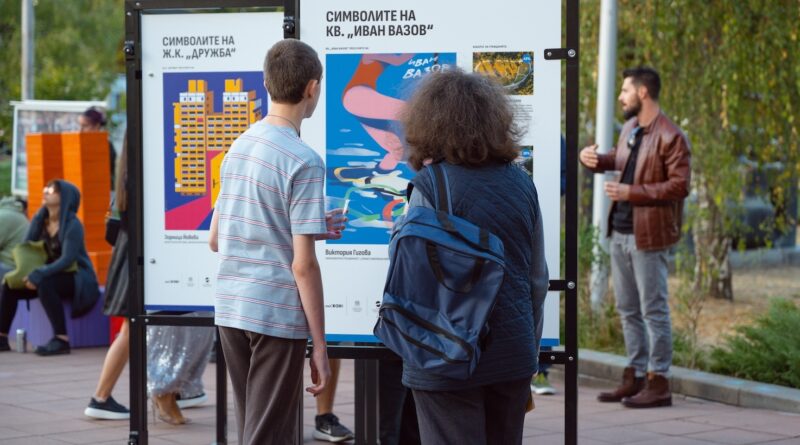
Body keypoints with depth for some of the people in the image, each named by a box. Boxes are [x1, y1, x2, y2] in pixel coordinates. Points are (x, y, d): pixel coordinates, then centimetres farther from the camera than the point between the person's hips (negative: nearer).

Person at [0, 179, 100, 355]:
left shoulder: (73, 225, -17)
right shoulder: (39, 220, 4)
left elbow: (67, 259, -25)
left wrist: (39, 275, -33)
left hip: (77, 278, -7)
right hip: (52, 274, 7)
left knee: (44, 284, -36)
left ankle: (61, 340, -35)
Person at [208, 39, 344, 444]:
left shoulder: (239, 147, 10)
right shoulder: (304, 162, -12)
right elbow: (303, 265, -15)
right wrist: (320, 346, -9)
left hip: (230, 309, 7)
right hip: (277, 316, -7)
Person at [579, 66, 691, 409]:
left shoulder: (670, 137, -14)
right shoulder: (630, 128, 11)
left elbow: (679, 186, -19)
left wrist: (631, 193, -21)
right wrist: (595, 160, 8)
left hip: (648, 236, -9)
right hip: (620, 232, 9)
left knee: (653, 310, -3)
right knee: (628, 310, 15)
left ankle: (659, 384, 2)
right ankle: (634, 378, 24)